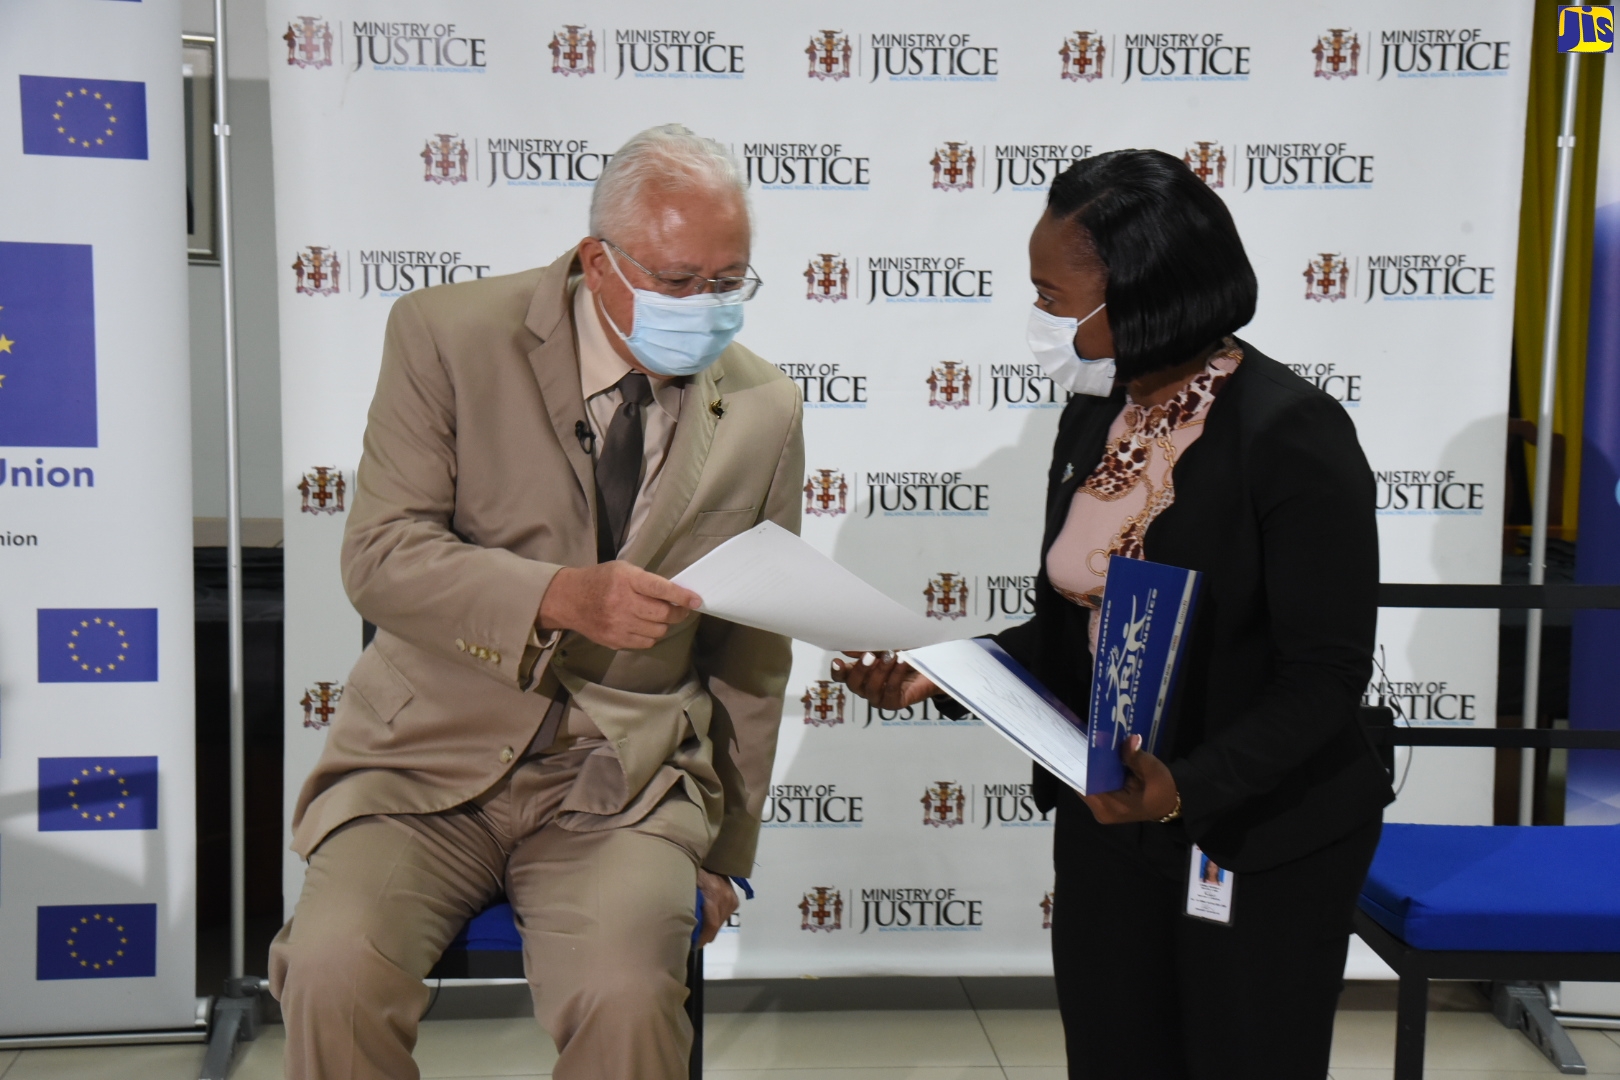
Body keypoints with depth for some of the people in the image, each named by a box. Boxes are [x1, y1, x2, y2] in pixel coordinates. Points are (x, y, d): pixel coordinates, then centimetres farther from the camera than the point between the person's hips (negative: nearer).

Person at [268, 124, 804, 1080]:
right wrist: (560, 596, -25)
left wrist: (726, 856, 13)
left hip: (626, 783, 1)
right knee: (335, 972, -24)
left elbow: (752, 658, 12)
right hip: (434, 758, 0)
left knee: (625, 993, -27)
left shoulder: (764, 411, 4)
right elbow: (381, 556, -9)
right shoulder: (449, 336, -3)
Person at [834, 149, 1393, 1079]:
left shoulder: (1292, 434, -20)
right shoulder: (1093, 417, 2)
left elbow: (1326, 677, -19)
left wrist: (1188, 788, -32)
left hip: (1264, 844, -6)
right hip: (1107, 822, 7)